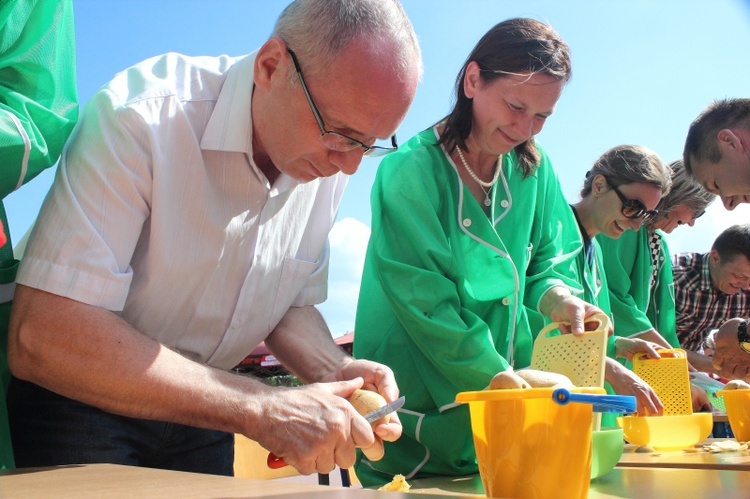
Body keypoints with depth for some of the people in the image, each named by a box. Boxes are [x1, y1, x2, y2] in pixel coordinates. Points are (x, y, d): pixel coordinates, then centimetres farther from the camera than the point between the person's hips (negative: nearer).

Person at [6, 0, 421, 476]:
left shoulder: (330, 158, -11)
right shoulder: (140, 119, -30)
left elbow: (294, 303, 3)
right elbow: (41, 338, -36)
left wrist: (334, 370, -19)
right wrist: (260, 407, -37)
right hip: (80, 398, -4)